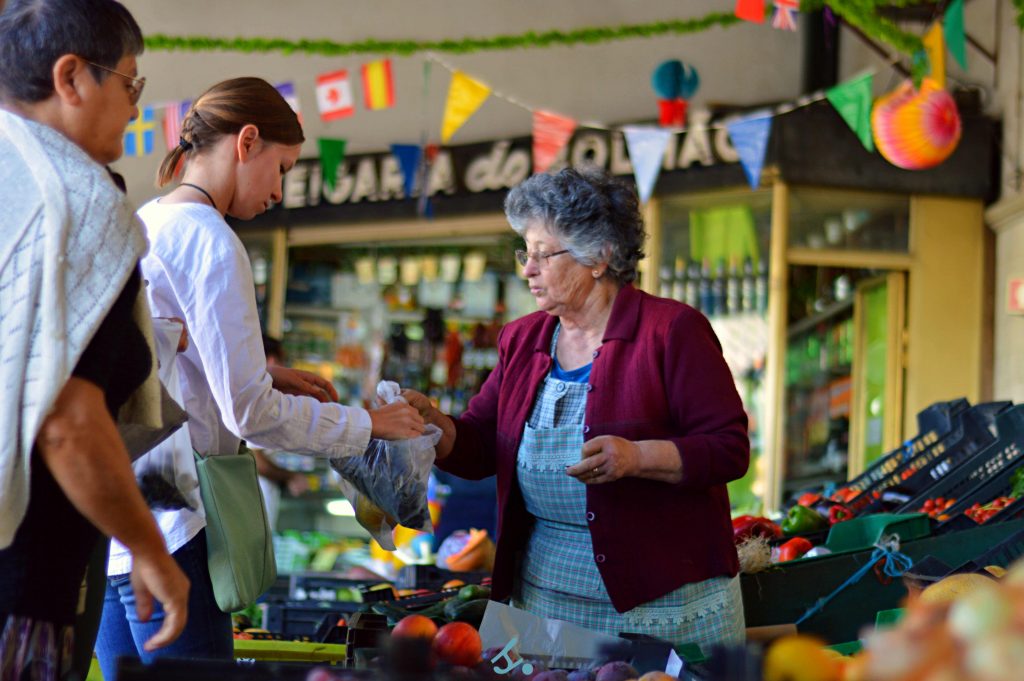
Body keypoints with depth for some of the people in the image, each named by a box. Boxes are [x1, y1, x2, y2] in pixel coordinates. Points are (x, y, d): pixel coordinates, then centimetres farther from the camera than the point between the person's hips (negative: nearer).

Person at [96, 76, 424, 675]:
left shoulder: (140, 224, 14)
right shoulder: (210, 242, -14)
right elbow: (249, 414, -15)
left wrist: (263, 373, 18)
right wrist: (370, 424, -3)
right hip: (168, 526, -9)